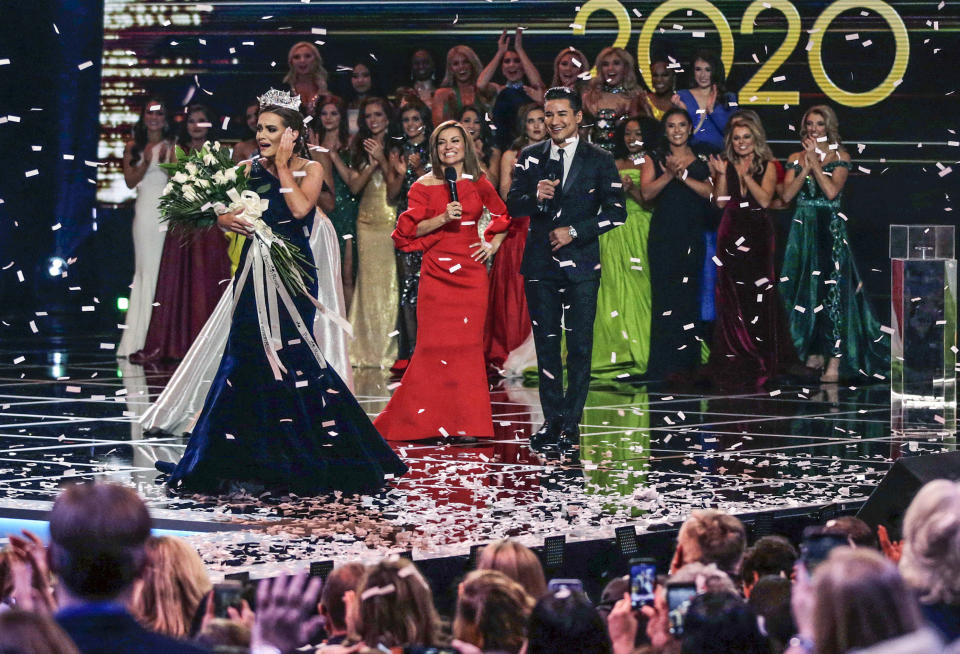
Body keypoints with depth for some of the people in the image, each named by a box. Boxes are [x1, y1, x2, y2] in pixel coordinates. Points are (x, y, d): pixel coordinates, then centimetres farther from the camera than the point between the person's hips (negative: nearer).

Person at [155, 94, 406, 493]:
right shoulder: (250, 169, 11)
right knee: (247, 353, -1)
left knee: (286, 353, -8)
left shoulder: (309, 169, 1)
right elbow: (223, 214, 5)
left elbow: (300, 209, -17)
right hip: (254, 270, 4)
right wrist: (230, 219, -17)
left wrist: (282, 168, -8)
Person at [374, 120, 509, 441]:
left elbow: (504, 218, 22)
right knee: (434, 344, -7)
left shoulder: (479, 185, 9)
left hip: (470, 271, 2)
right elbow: (411, 229, -2)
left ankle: (466, 423, 2)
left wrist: (494, 244, 7)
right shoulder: (424, 186, 3)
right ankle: (427, 420, 2)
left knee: (468, 342, -2)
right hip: (436, 271, -1)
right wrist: (444, 218, -14)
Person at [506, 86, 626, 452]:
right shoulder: (530, 158, 9)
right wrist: (535, 196, -17)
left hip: (581, 263, -2)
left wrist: (575, 231, -12)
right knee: (546, 343, 4)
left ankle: (571, 425, 0)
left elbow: (616, 212, -1)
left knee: (580, 345, -4)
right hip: (540, 264, 2)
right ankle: (552, 421, 11)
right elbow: (512, 206, 5)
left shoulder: (599, 161, 3)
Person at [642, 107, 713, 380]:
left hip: (692, 236, 1)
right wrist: (668, 175, -17)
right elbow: (647, 193, -3)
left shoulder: (701, 161, 12)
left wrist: (684, 176, -13)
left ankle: (686, 362, 3)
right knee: (664, 294, -7)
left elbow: (710, 191, -2)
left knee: (689, 294, -2)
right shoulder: (654, 159, 9)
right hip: (663, 236, -1)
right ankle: (664, 365, -5)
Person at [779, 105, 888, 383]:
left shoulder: (840, 157, 2)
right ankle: (814, 352, 15)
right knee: (804, 290, 4)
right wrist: (805, 167, -10)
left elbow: (831, 190, -13)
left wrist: (814, 161, -10)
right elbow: (787, 194, -1)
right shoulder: (796, 158, 11)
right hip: (803, 227, 4)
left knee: (832, 290, -10)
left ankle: (836, 359, -11)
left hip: (831, 228, -4)